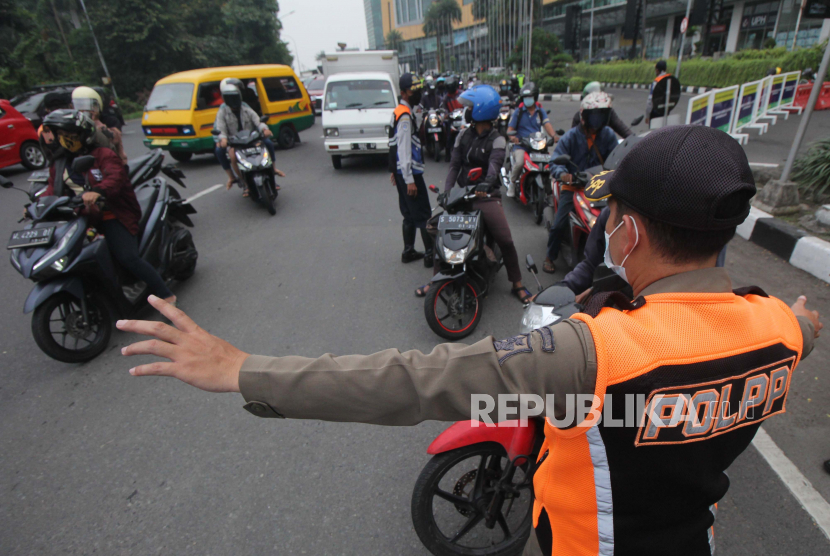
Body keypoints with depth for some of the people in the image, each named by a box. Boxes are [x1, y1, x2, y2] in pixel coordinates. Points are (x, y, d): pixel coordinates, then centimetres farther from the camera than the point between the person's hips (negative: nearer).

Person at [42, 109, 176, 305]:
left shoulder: (102, 154, -5)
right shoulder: (58, 163, 17)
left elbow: (115, 175, -24)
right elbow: (53, 188, 11)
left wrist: (98, 191, -44)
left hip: (112, 215, -7)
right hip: (80, 218, 8)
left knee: (128, 257, -22)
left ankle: (166, 295, -14)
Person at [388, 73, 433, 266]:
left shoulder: (398, 112, 17)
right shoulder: (405, 116, -15)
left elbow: (396, 147, 20)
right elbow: (404, 150, -21)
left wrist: (393, 170, 23)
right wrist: (409, 180, -23)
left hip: (403, 172, 10)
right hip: (409, 172, -10)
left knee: (410, 214, 14)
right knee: (424, 214, -5)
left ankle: (408, 251, 21)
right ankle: (430, 253, 0)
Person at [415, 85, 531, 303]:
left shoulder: (496, 140, -4)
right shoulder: (464, 134, 11)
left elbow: (494, 164, -23)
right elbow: (454, 164, 4)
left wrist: (486, 183, -45)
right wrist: (446, 191, -11)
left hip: (487, 196, -4)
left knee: (505, 240, -13)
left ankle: (518, 285, 6)